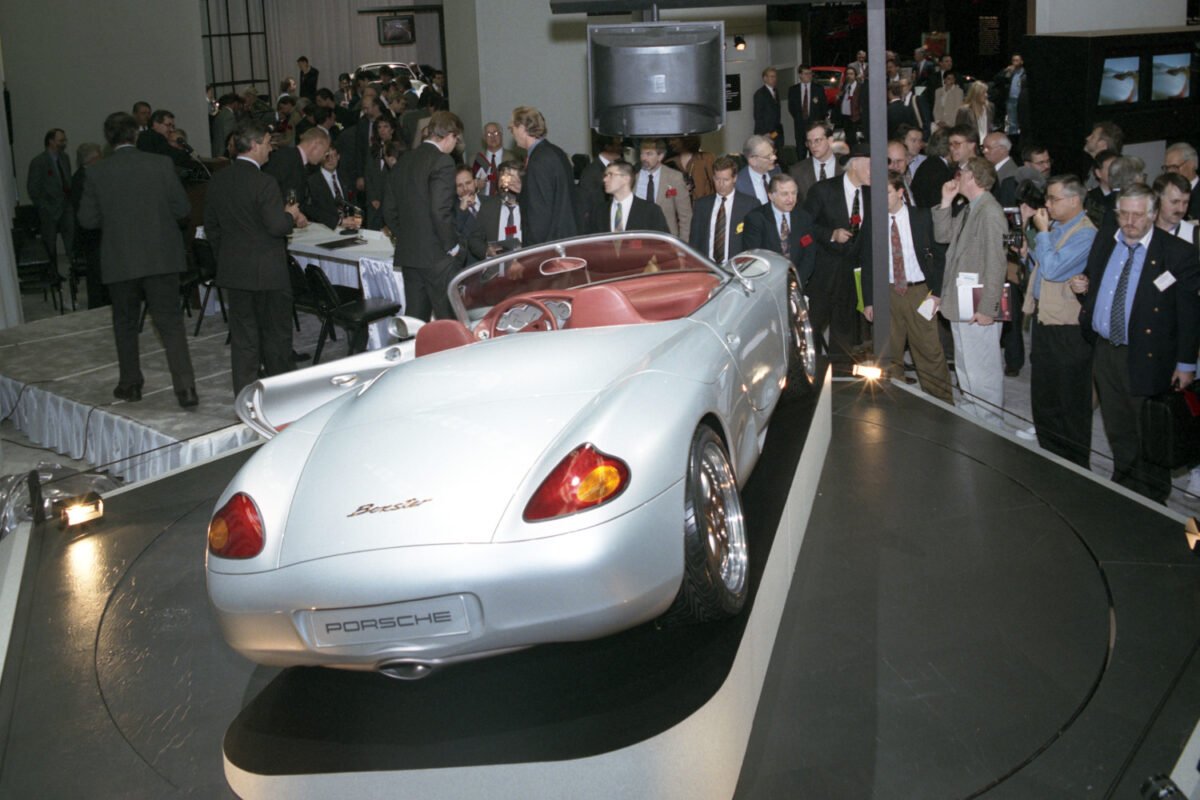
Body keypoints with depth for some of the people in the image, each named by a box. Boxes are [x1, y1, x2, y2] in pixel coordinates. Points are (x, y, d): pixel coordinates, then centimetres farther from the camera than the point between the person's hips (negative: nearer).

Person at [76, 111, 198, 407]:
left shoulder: (96, 173, -5)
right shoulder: (161, 164, -6)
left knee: (125, 324, 17)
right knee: (170, 322, 1)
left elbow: (87, 219, -1)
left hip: (119, 261, 1)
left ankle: (130, 385, 25)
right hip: (161, 257, 0)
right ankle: (185, 388, -10)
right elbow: (182, 208, -2)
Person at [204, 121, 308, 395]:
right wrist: (291, 216, -1)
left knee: (243, 337, 10)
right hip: (267, 271, -6)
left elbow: (211, 226, 12)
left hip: (232, 270, 6)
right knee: (276, 334, 8)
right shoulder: (264, 183, -18)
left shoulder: (217, 180, 5)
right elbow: (277, 226, -22)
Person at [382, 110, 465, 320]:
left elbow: (389, 210, 15)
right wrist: (452, 246, -9)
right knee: (449, 318, -3)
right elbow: (440, 210, -19)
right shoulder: (442, 161, -11)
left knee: (415, 317, 11)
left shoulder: (403, 162, 12)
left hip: (407, 254, 8)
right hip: (437, 255, -8)